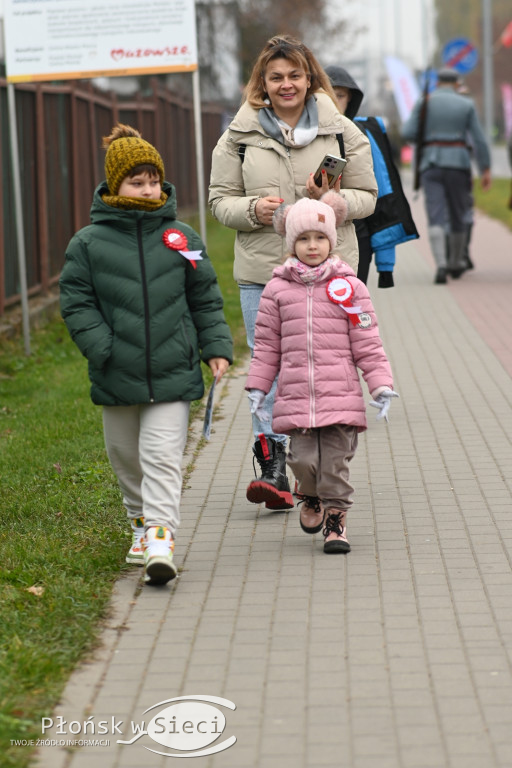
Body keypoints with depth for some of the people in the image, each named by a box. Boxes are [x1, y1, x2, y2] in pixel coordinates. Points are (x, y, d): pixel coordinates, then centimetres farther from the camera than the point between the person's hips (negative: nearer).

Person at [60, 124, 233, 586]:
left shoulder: (182, 239, 4)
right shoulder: (88, 243, -1)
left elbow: (205, 300, 11)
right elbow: (77, 303, 0)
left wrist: (217, 348, 2)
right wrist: (103, 349, -12)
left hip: (172, 372, -1)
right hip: (117, 376, 1)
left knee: (163, 455, -10)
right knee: (125, 455, 16)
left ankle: (161, 538, -15)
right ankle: (142, 518, 38)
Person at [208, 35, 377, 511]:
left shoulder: (341, 132, 5)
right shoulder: (239, 136, 5)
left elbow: (366, 198, 7)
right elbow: (220, 200, 7)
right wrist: (254, 209, -13)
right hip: (262, 271, 0)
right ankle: (272, 467, -1)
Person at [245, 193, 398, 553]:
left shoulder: (349, 288, 3)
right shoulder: (277, 290, 6)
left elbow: (367, 344, 4)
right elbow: (266, 345, 12)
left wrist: (381, 386, -2)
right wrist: (257, 388, 9)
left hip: (341, 397, -1)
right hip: (295, 398, 1)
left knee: (335, 462, -1)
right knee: (303, 459, -4)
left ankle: (335, 517, 17)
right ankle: (312, 497, 28)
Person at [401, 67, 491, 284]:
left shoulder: (423, 103, 4)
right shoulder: (467, 105, 4)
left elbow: (408, 133, -4)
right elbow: (479, 140, 0)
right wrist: (486, 170, 4)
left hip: (431, 163, 0)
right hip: (458, 164, 0)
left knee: (436, 218, -7)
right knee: (458, 215, 15)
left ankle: (441, 265, -25)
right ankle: (456, 263, 28)